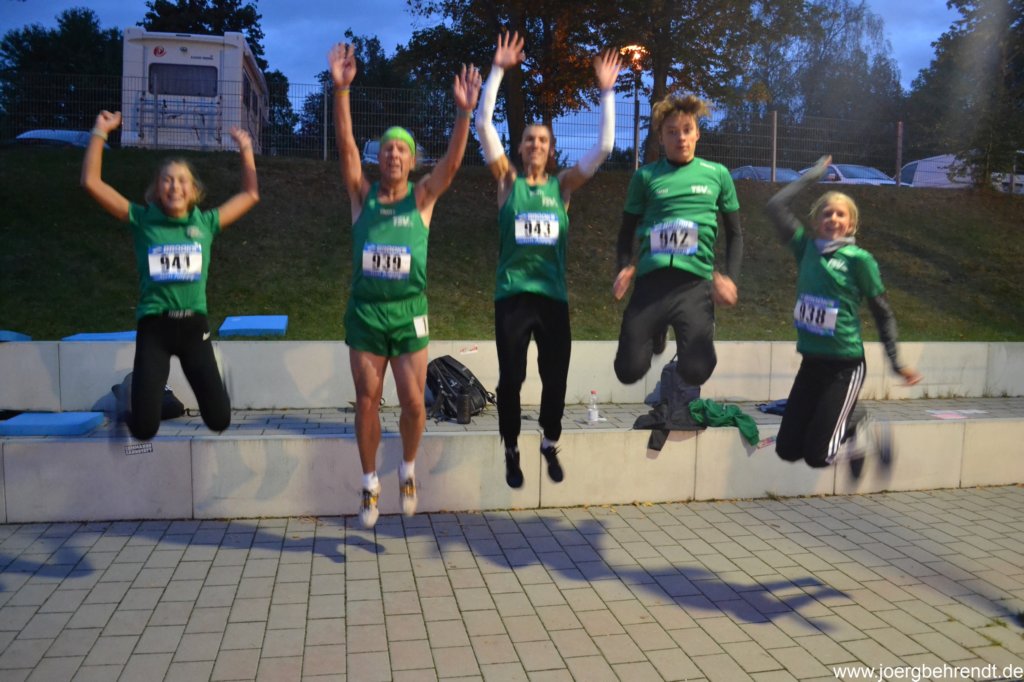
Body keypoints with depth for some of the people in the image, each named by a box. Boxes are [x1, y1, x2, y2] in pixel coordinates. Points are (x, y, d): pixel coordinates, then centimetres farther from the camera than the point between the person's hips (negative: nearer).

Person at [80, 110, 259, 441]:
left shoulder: (206, 222, 7)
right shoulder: (142, 220, 3)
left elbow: (250, 195, 14)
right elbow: (92, 183, -1)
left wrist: (246, 150, 12)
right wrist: (100, 133, 0)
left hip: (194, 326, 2)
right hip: (153, 328, -1)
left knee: (219, 421, 1)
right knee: (144, 428, -4)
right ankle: (134, 394, 35)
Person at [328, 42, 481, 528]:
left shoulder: (422, 198, 0)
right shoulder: (362, 195, 2)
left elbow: (452, 161, -15)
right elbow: (345, 146, -11)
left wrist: (465, 112, -29)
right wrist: (341, 89, -23)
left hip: (408, 313, -1)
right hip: (365, 311, 1)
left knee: (413, 403, -1)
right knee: (367, 403, 6)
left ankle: (407, 469, 26)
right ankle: (370, 483, 23)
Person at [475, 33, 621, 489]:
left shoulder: (562, 186, 6)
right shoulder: (508, 181, 3)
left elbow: (604, 147, -1)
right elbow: (483, 124, -5)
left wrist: (607, 92, -3)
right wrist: (498, 70, -8)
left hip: (553, 295, 2)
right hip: (513, 294, -1)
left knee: (555, 377, 7)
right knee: (511, 377, 3)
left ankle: (550, 445, 30)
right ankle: (512, 451, 23)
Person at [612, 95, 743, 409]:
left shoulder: (717, 174, 11)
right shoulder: (646, 176, 8)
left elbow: (734, 234, 16)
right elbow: (627, 232, 14)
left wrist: (729, 277, 1)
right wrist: (625, 268, -5)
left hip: (695, 283, 0)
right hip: (650, 281, 1)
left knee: (696, 372, -18)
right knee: (629, 370, -5)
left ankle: (700, 335, 19)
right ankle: (657, 334, 29)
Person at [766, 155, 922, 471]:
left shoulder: (859, 259, -7)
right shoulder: (806, 248, 3)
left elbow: (883, 314, 0)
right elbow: (776, 205, 3)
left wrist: (897, 362, -2)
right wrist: (813, 174, 11)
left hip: (845, 366, -5)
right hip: (810, 363, 5)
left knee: (817, 455, -7)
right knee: (787, 449, 7)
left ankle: (852, 425, 24)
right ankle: (848, 422, 30)